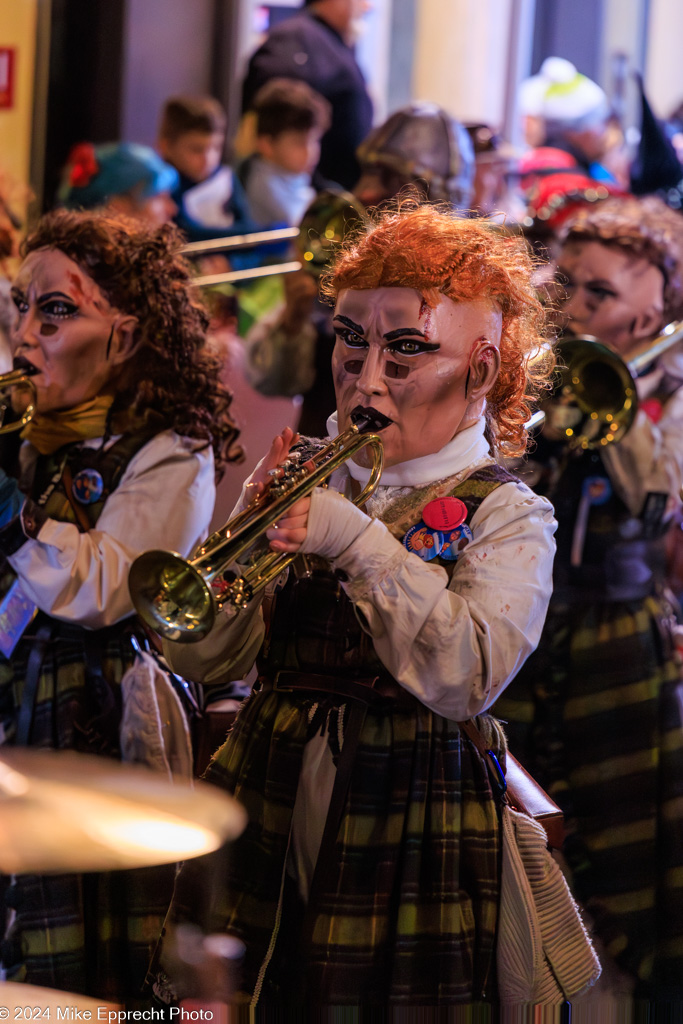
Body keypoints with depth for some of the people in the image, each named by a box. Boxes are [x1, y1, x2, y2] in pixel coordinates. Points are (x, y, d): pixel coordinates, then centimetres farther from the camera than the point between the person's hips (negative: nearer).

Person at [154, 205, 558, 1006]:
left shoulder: (504, 516, -2)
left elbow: (468, 677, -21)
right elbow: (195, 658, 1)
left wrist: (359, 543, -25)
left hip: (410, 843, -3)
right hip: (261, 834, 3)